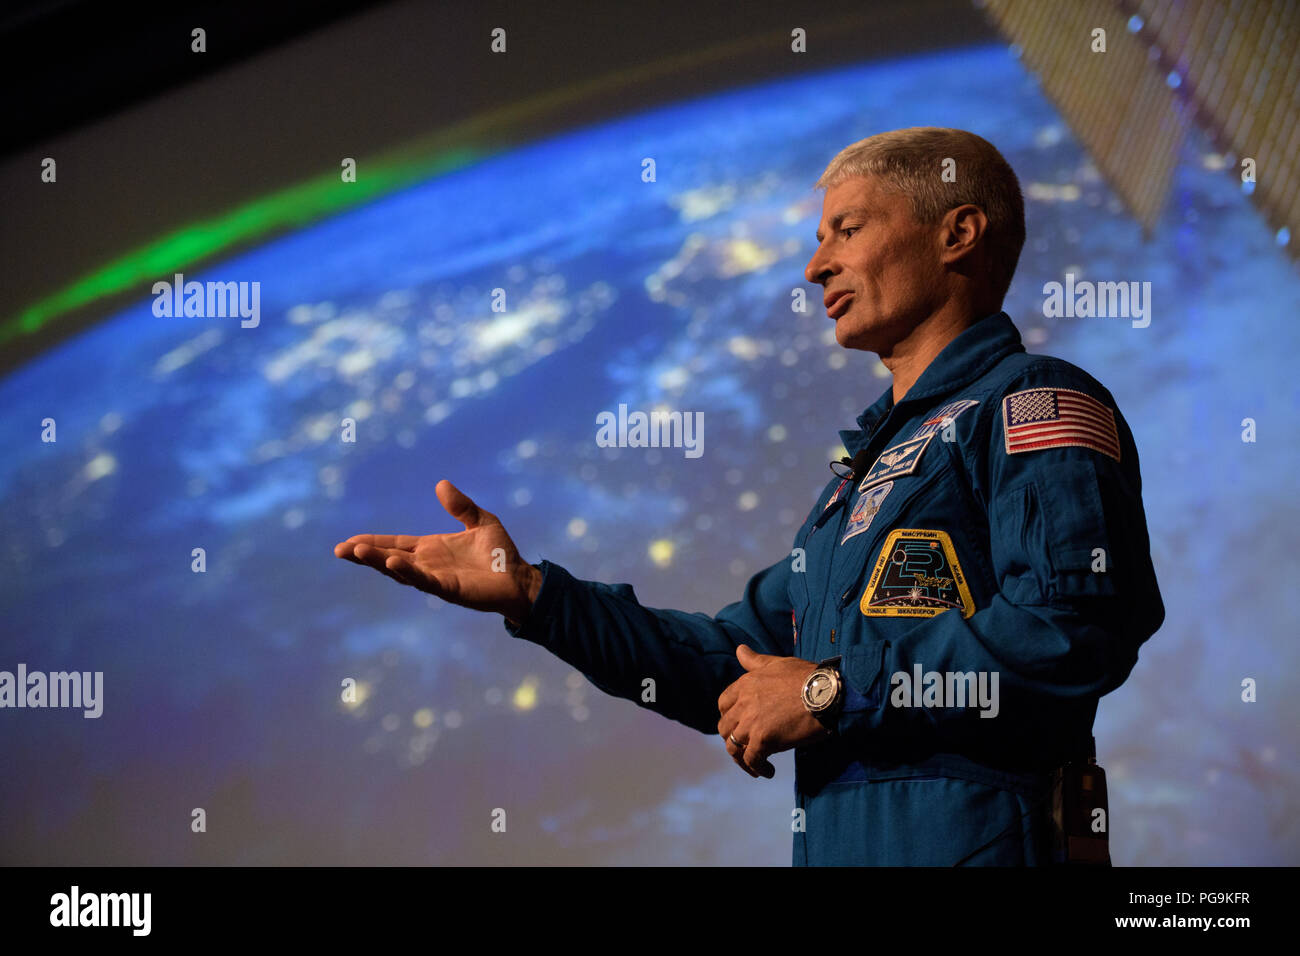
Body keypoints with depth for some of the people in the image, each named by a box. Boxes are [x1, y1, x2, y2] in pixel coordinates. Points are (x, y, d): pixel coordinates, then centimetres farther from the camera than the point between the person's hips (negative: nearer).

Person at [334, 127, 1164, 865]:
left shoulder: (1035, 407, -4)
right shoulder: (873, 463, 26)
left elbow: (1071, 624, -21)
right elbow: (743, 662, 26)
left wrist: (833, 691, -13)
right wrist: (529, 594, 17)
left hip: (971, 842, -8)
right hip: (842, 844, 8)